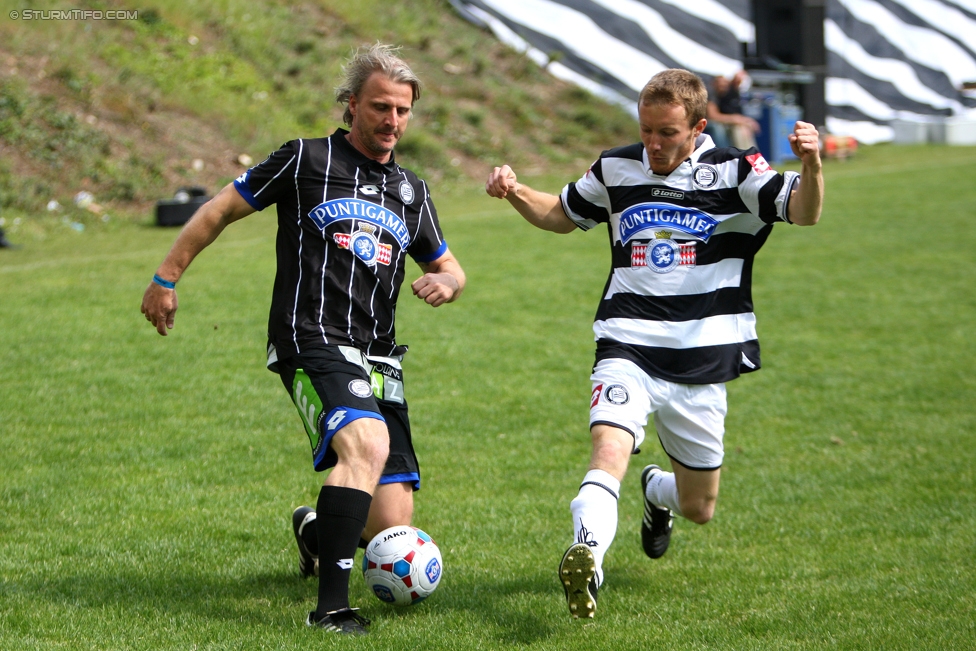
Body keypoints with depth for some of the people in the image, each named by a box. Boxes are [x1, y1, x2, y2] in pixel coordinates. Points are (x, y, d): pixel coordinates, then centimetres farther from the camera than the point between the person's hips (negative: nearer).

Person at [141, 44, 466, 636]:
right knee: (367, 444, -36)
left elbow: (449, 267, 28)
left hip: (379, 360, 6)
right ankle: (331, 605, -34)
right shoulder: (307, 160, 3)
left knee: (393, 526, -2)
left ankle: (315, 529, 34)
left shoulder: (413, 193, 18)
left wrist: (446, 282, 4)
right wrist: (167, 278, 9)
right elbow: (222, 209, 10)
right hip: (314, 344, -6)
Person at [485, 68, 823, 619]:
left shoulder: (733, 172, -3)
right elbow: (563, 215, 23)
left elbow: (804, 213, -14)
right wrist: (516, 193, 3)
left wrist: (811, 166, -36)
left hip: (702, 363, 0)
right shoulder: (616, 169, 6)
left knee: (698, 510, 12)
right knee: (610, 446, -31)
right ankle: (587, 557, -48)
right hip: (628, 351, 0)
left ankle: (658, 491, 47)